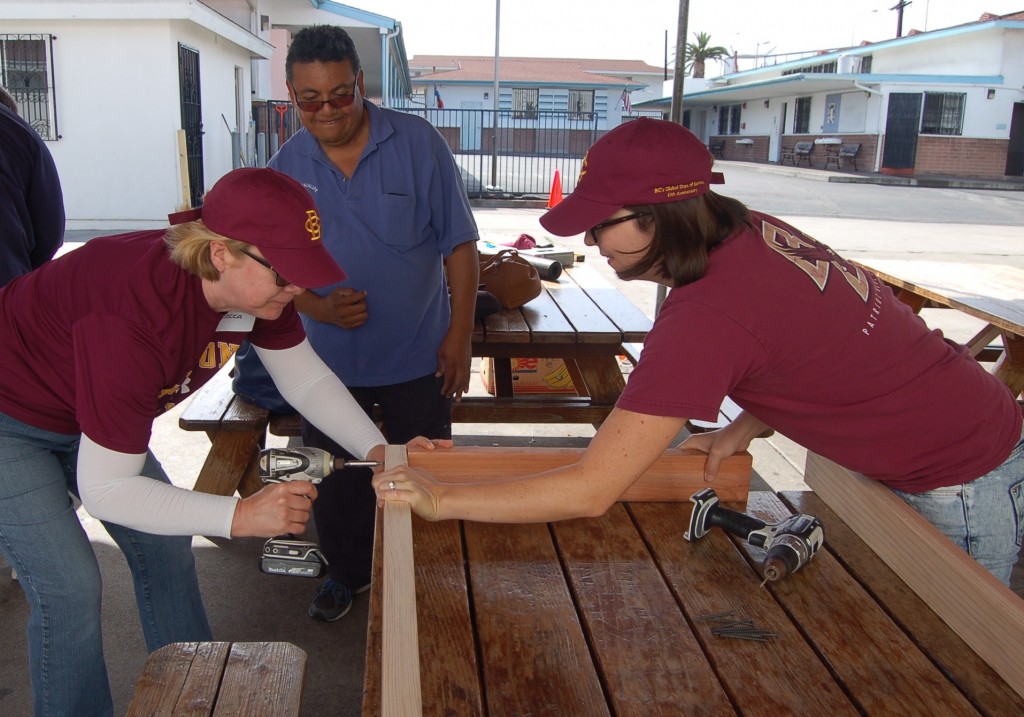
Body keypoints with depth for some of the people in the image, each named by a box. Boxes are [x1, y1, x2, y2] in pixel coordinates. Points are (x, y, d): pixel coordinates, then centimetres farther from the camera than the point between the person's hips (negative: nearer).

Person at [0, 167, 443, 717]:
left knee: (165, 547, 8)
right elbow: (103, 489, -35)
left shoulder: (256, 284, -20)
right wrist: (239, 516, -40)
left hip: (85, 413, 7)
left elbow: (307, 379, -7)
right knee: (69, 587, -13)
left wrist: (378, 450, -21)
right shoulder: (139, 315, -42)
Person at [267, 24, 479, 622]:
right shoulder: (286, 169, -3)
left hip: (418, 355, -2)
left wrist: (460, 333, -10)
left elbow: (459, 243, -6)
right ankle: (348, 573, 41)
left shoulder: (417, 143, -10)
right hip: (330, 357, 3)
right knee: (337, 480, 15)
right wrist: (317, 307, -16)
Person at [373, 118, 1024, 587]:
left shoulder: (706, 316, -33)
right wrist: (743, 428, -2)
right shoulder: (752, 232, -8)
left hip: (963, 489, -8)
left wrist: (440, 498, -21)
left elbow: (591, 491, -30)